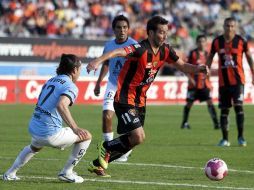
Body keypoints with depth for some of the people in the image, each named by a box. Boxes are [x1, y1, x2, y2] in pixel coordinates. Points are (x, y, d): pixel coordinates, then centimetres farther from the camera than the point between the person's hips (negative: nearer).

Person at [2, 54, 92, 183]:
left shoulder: (51, 81, 14)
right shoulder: (70, 86, -11)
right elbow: (61, 105, -31)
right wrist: (75, 128, -35)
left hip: (33, 128, 8)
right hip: (50, 134, -8)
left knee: (34, 147, 42)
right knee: (86, 136, 7)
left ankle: (10, 174, 40)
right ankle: (67, 173, 8)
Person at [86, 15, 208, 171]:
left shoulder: (165, 50, 1)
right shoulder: (141, 49, -24)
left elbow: (183, 66, 13)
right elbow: (119, 52, -40)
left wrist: (199, 68, -8)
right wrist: (98, 61, -58)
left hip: (140, 100, 8)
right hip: (125, 99, -8)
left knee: (134, 139, 11)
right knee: (138, 137, -17)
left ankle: (99, 163, 28)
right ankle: (106, 147, 9)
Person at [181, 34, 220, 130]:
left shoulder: (207, 54, 9)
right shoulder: (193, 53, -4)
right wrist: (190, 78, -14)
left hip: (204, 83, 3)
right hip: (194, 83, -3)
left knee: (210, 102, -6)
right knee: (189, 103, 3)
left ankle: (216, 123, -9)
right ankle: (184, 123, 16)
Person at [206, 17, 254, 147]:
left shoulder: (241, 41, -3)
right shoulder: (217, 41, 2)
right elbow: (210, 57, 14)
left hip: (237, 80, -3)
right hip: (223, 81, 3)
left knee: (238, 106, -13)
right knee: (224, 109, 5)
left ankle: (241, 136, -5)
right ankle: (225, 139, 12)